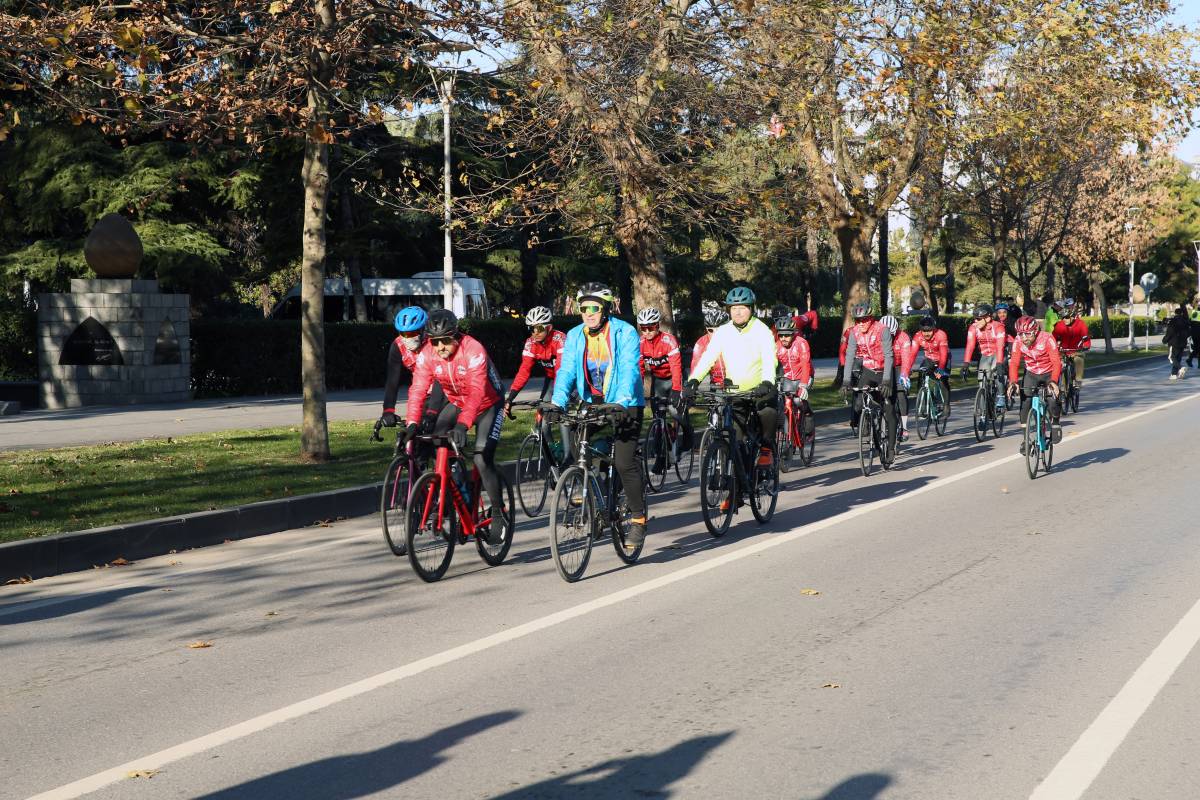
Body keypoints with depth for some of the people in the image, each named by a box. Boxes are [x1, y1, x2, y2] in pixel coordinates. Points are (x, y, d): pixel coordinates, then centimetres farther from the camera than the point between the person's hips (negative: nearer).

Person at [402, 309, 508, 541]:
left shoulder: (473, 350, -32)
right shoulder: (427, 355, -17)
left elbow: (477, 391, -42)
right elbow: (418, 389, -24)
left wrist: (462, 424, -54)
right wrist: (412, 423, -39)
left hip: (487, 406, -5)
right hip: (456, 404, 5)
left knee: (482, 459, -18)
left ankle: (500, 515, -4)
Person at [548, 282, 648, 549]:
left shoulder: (625, 332, -13)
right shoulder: (575, 336, 0)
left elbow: (629, 370, -23)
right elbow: (566, 371, -9)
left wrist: (621, 402, -37)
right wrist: (557, 403, -24)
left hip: (625, 405, -5)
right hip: (591, 403, 5)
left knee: (624, 462, -14)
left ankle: (638, 519, -2)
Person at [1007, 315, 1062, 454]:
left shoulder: (1047, 338, -28)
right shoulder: (1018, 342, -18)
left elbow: (1056, 362, -34)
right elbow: (1014, 363, -23)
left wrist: (1053, 381, -48)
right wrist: (1013, 382, -40)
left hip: (1049, 372, -3)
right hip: (1031, 373, 3)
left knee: (1054, 394, -25)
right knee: (1025, 399, -16)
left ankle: (1056, 423, 5)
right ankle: (1024, 438, -8)